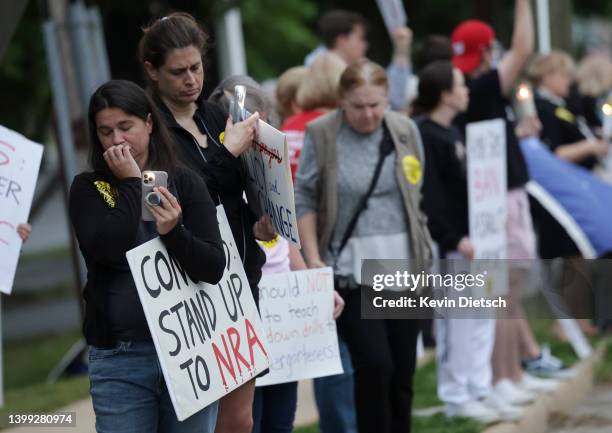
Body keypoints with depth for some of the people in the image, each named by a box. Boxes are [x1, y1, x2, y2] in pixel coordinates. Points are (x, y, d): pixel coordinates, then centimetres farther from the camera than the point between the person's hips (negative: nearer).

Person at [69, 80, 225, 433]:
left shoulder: (185, 183, 3)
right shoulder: (89, 189, 3)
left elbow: (215, 268, -3)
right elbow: (107, 249, -15)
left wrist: (173, 232, -19)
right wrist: (130, 183, -7)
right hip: (119, 357, -1)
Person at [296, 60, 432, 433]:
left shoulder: (405, 130, 5)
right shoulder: (321, 134, -4)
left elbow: (416, 193, 14)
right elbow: (304, 199, 0)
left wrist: (422, 251, 12)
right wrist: (313, 259, -6)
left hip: (403, 264, 3)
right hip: (351, 266, -3)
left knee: (403, 368, 7)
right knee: (374, 364, -13)